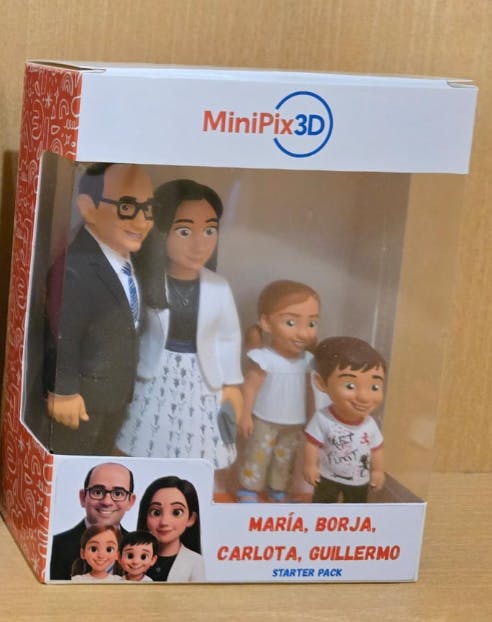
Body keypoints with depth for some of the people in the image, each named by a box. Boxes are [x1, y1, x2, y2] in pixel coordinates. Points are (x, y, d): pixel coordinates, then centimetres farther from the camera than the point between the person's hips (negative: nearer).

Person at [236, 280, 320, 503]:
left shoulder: (307, 360, -5)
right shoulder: (265, 359, -23)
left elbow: (306, 390, 6)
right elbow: (250, 387, -18)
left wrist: (307, 417, 10)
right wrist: (245, 415, -17)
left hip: (295, 424, 6)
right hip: (265, 422, -5)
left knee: (285, 460, 18)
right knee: (257, 457, 5)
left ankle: (279, 491, 34)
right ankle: (248, 492, 17)